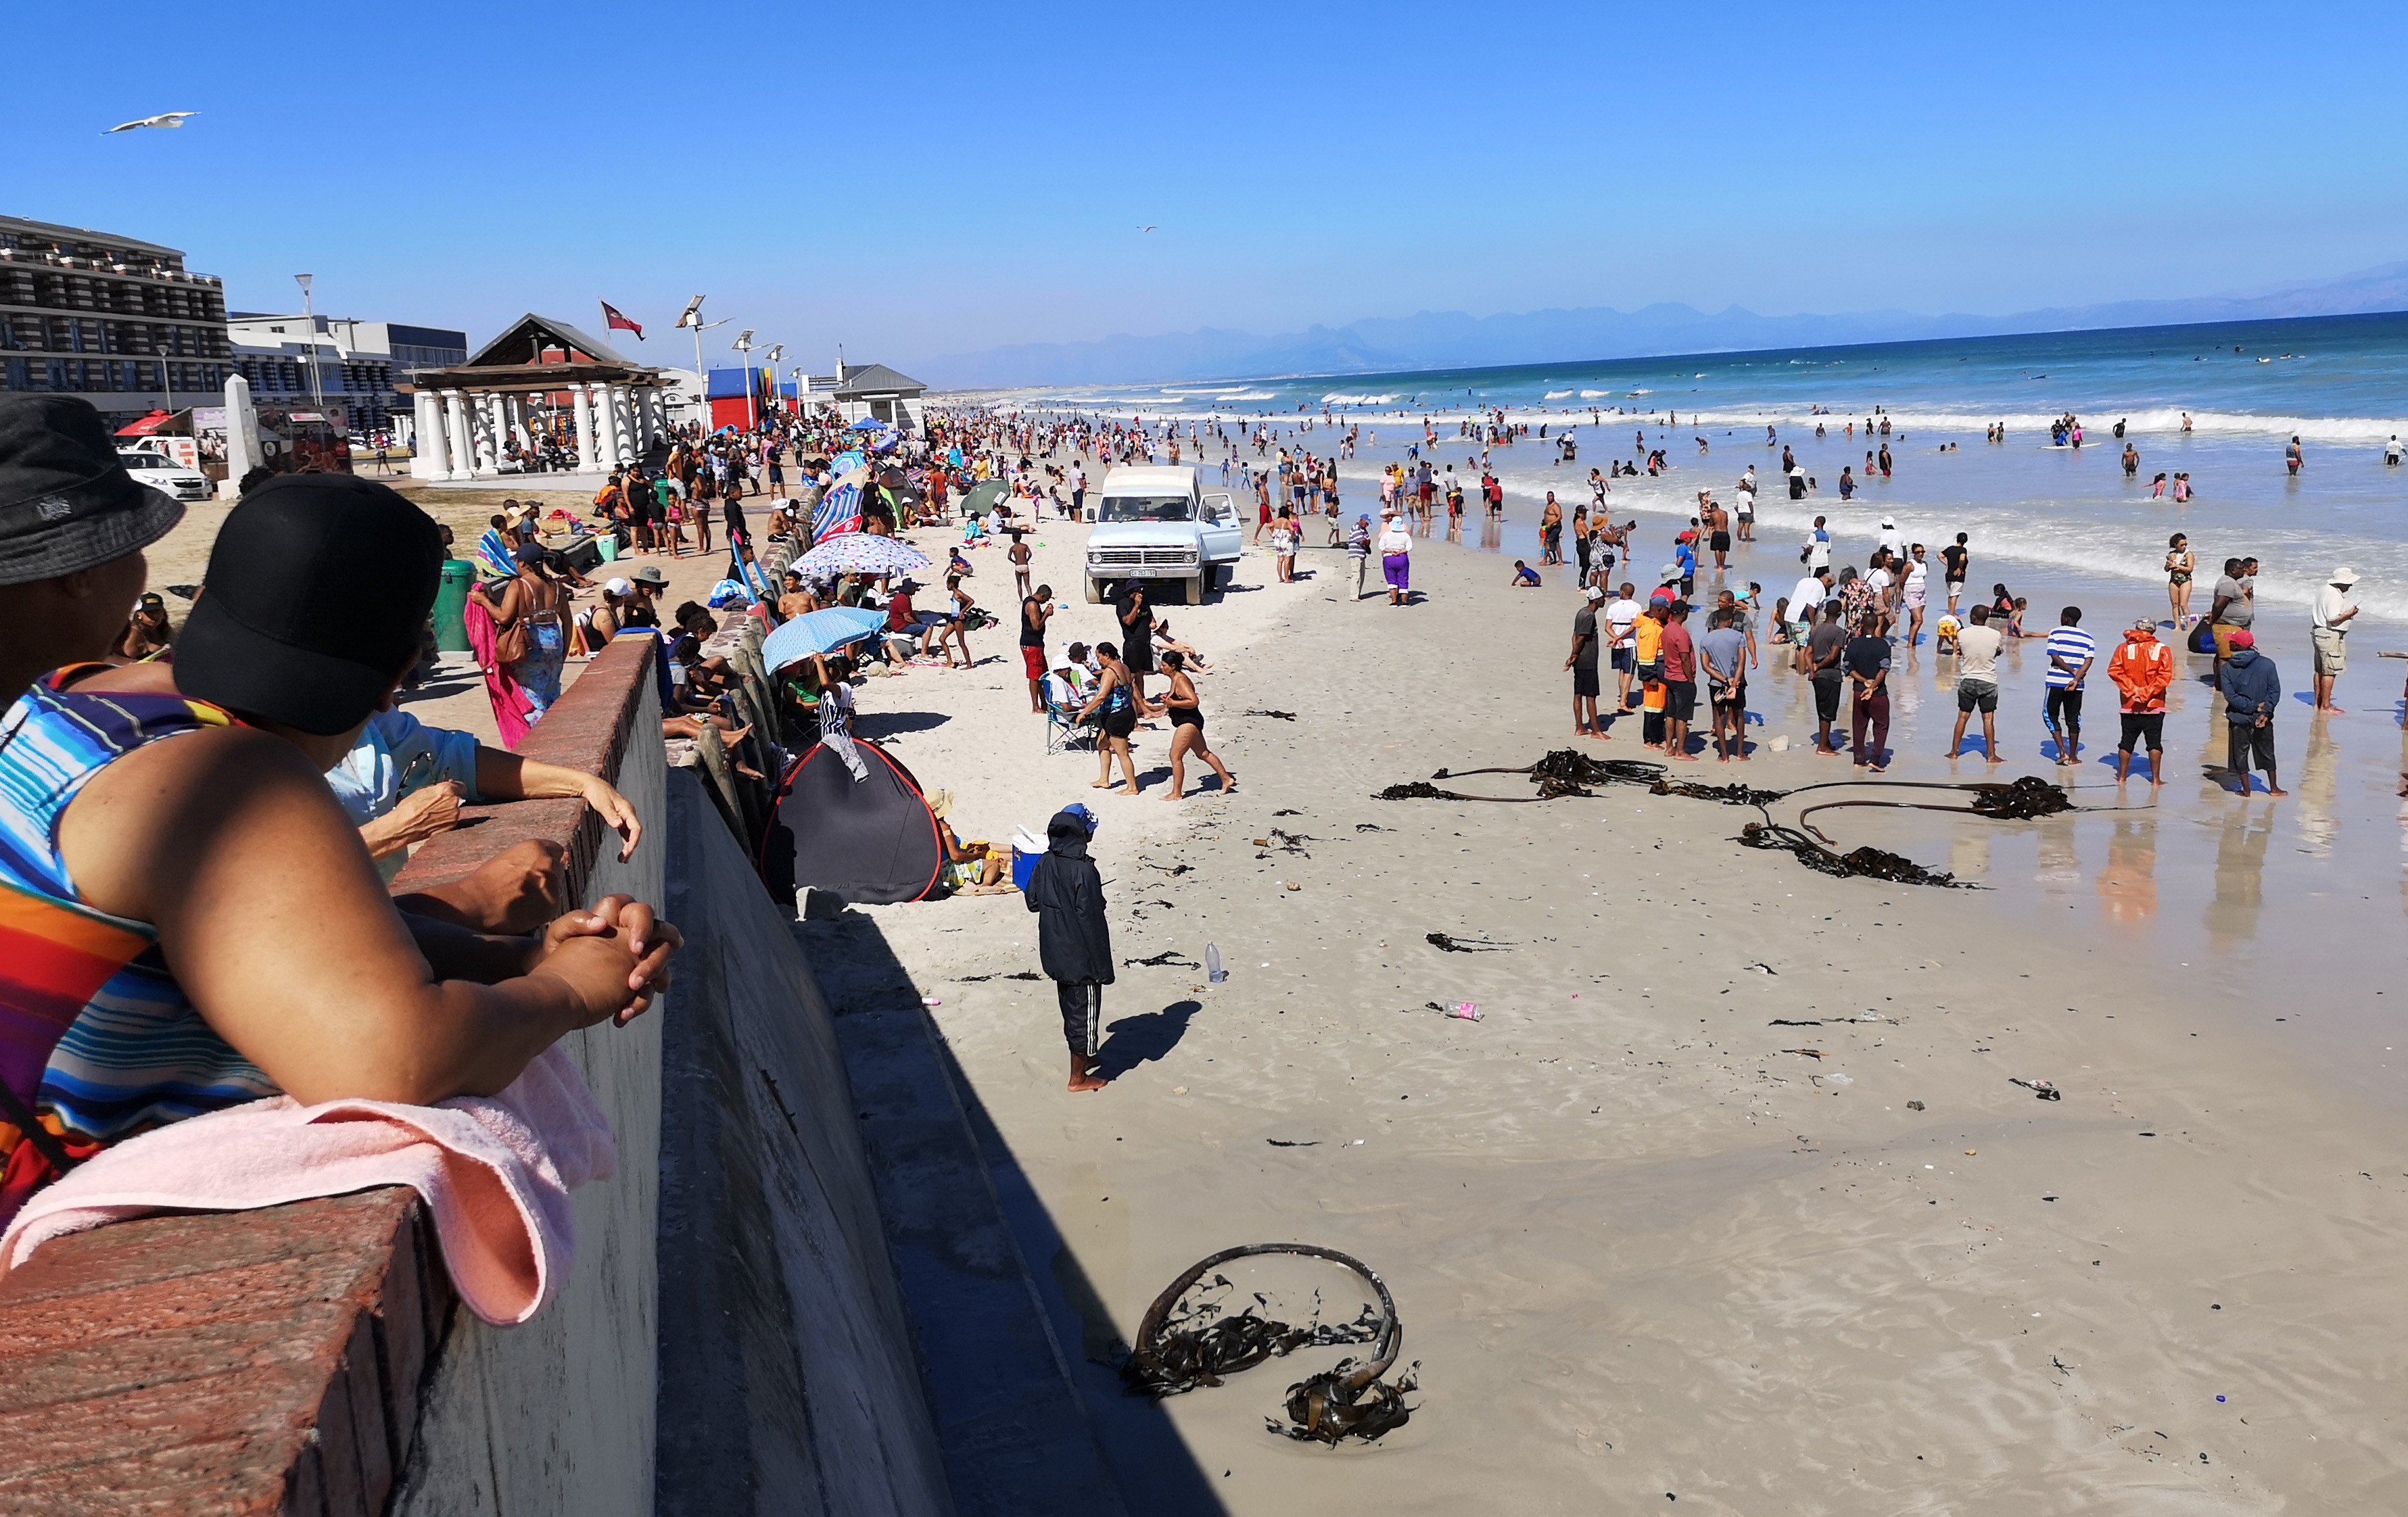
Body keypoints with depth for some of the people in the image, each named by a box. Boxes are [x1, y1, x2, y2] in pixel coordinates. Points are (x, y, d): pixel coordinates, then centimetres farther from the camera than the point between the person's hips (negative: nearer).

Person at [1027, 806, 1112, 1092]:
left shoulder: (1046, 863, -3)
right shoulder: (1084, 871, -25)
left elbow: (1033, 902, 10)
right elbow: (1092, 922, -22)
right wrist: (1103, 966, -14)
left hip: (1055, 955, 7)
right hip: (1081, 958, -7)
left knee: (1071, 1009, 23)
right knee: (1085, 1013, 7)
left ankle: (1082, 1057, 42)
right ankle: (1078, 1078, 17)